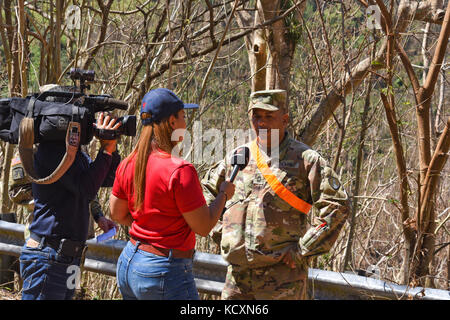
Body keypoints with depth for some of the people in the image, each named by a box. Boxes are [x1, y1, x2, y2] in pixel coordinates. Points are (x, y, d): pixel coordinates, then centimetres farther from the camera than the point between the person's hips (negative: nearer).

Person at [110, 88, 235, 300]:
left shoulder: (128, 165, 2)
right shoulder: (180, 171, -20)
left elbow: (117, 214, 14)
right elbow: (204, 227, -14)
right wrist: (223, 195, 2)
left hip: (127, 265, 8)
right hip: (166, 272, -8)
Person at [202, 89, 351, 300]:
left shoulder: (305, 159, -4)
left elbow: (337, 204, -9)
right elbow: (206, 189, 26)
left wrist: (303, 249, -11)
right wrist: (220, 232, 13)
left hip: (282, 273, -5)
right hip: (237, 273, 5)